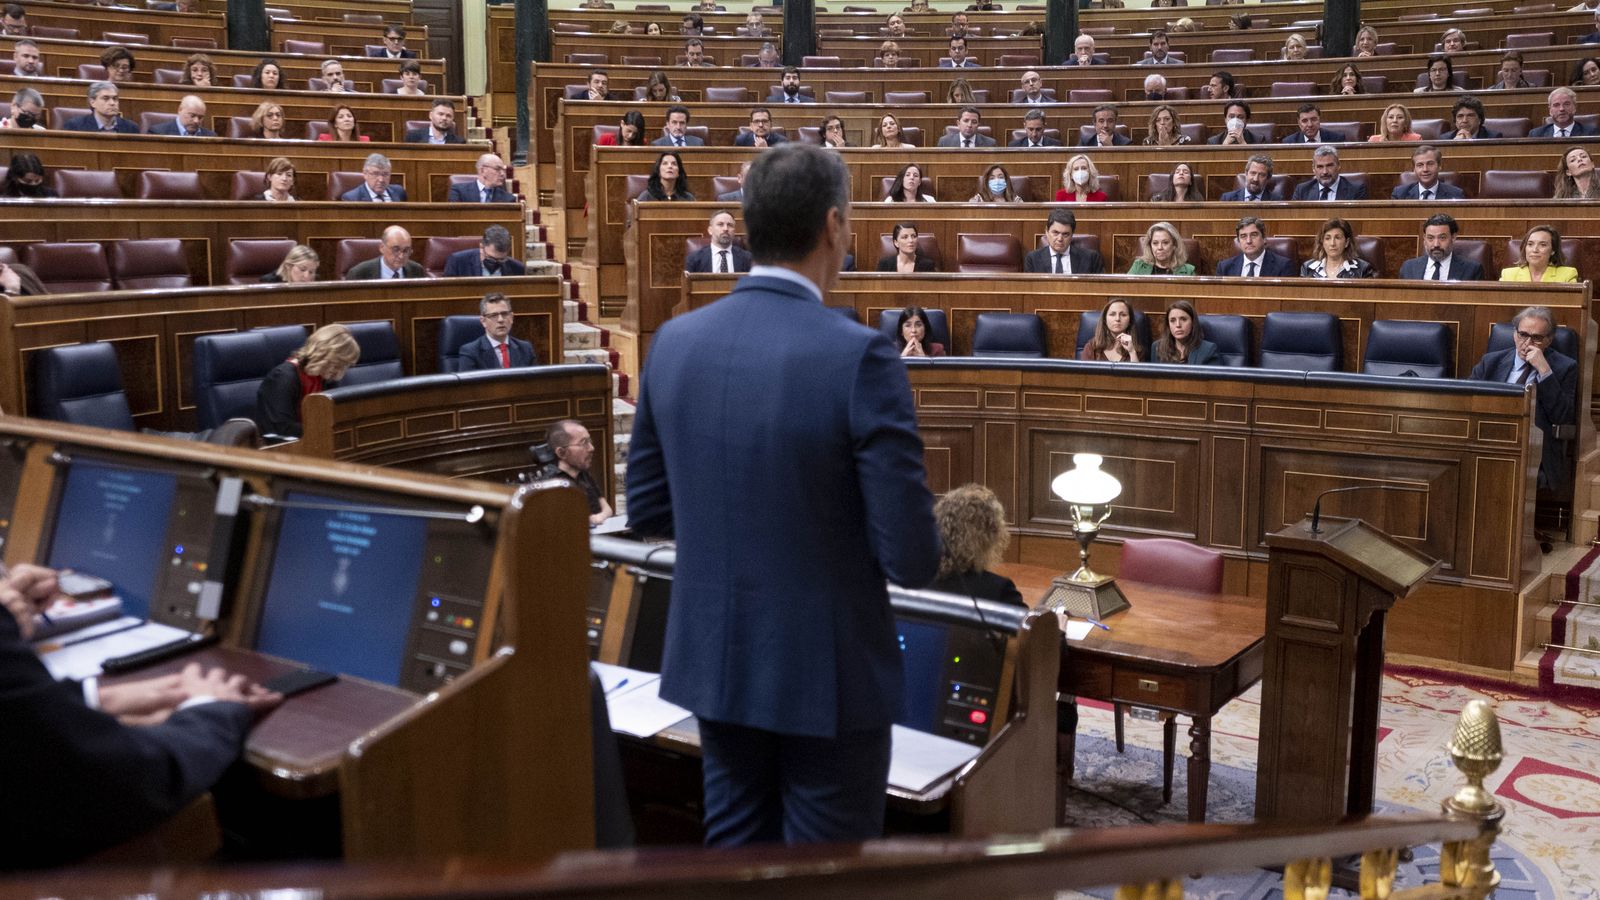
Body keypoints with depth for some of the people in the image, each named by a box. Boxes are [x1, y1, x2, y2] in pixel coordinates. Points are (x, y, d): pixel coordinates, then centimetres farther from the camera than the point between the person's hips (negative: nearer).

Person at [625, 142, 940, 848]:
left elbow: (646, 510, 6)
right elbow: (911, 559, -19)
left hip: (716, 661, 5)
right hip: (829, 674, -5)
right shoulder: (860, 357, -21)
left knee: (736, 852, 21)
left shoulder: (674, 342, -4)